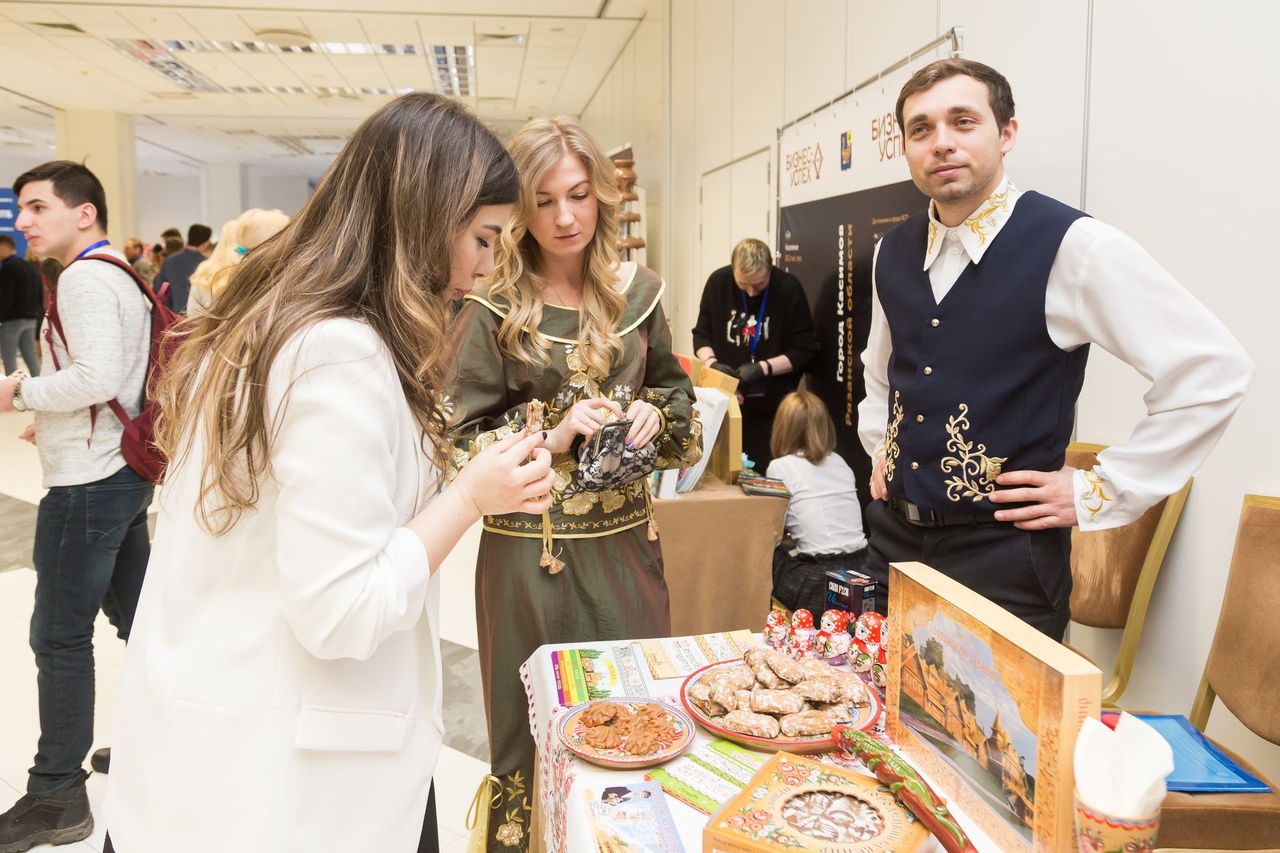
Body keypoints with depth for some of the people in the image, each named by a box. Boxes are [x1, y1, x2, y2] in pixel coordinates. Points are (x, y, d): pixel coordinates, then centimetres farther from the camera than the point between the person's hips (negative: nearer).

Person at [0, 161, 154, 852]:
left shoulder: (84, 278, -14)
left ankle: (56, 795, 10)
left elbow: (97, 376, -25)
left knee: (59, 637, -1)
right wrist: (56, 415, 15)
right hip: (125, 470, 10)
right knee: (134, 613, 17)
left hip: (87, 483, -10)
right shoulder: (123, 276, 15)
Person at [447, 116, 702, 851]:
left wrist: (655, 416, -8)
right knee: (537, 736, 11)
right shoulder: (492, 309, -9)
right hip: (533, 549, -3)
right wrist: (551, 435, -20)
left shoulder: (637, 291, 2)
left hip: (627, 538, 4)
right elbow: (462, 441, -7)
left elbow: (677, 391, 13)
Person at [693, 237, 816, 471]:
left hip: (772, 409, -2)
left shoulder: (789, 289, -10)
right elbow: (701, 334, 5)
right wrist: (711, 362, -15)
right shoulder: (718, 282, -4)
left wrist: (762, 368, -20)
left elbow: (803, 350, -8)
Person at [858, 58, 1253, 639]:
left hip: (1002, 553, -6)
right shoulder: (894, 253, 5)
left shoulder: (1070, 247, -14)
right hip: (893, 537, 6)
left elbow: (1215, 370, -13)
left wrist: (1100, 492, -11)